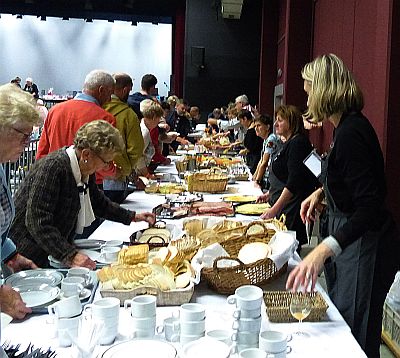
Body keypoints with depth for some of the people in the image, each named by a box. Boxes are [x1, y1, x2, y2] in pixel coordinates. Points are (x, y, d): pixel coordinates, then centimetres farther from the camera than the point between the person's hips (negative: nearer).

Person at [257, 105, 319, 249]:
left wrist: (275, 209, -23)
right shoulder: (288, 143, 16)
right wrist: (269, 194, 25)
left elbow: (294, 183, -22)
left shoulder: (298, 143, -15)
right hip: (282, 206, 10)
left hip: (293, 207, -10)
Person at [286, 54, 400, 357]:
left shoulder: (352, 133, -25)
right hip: (349, 236, 10)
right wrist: (321, 192, 8)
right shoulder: (345, 126, 6)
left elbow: (369, 207, -32)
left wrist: (324, 250, -43)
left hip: (365, 243, -10)